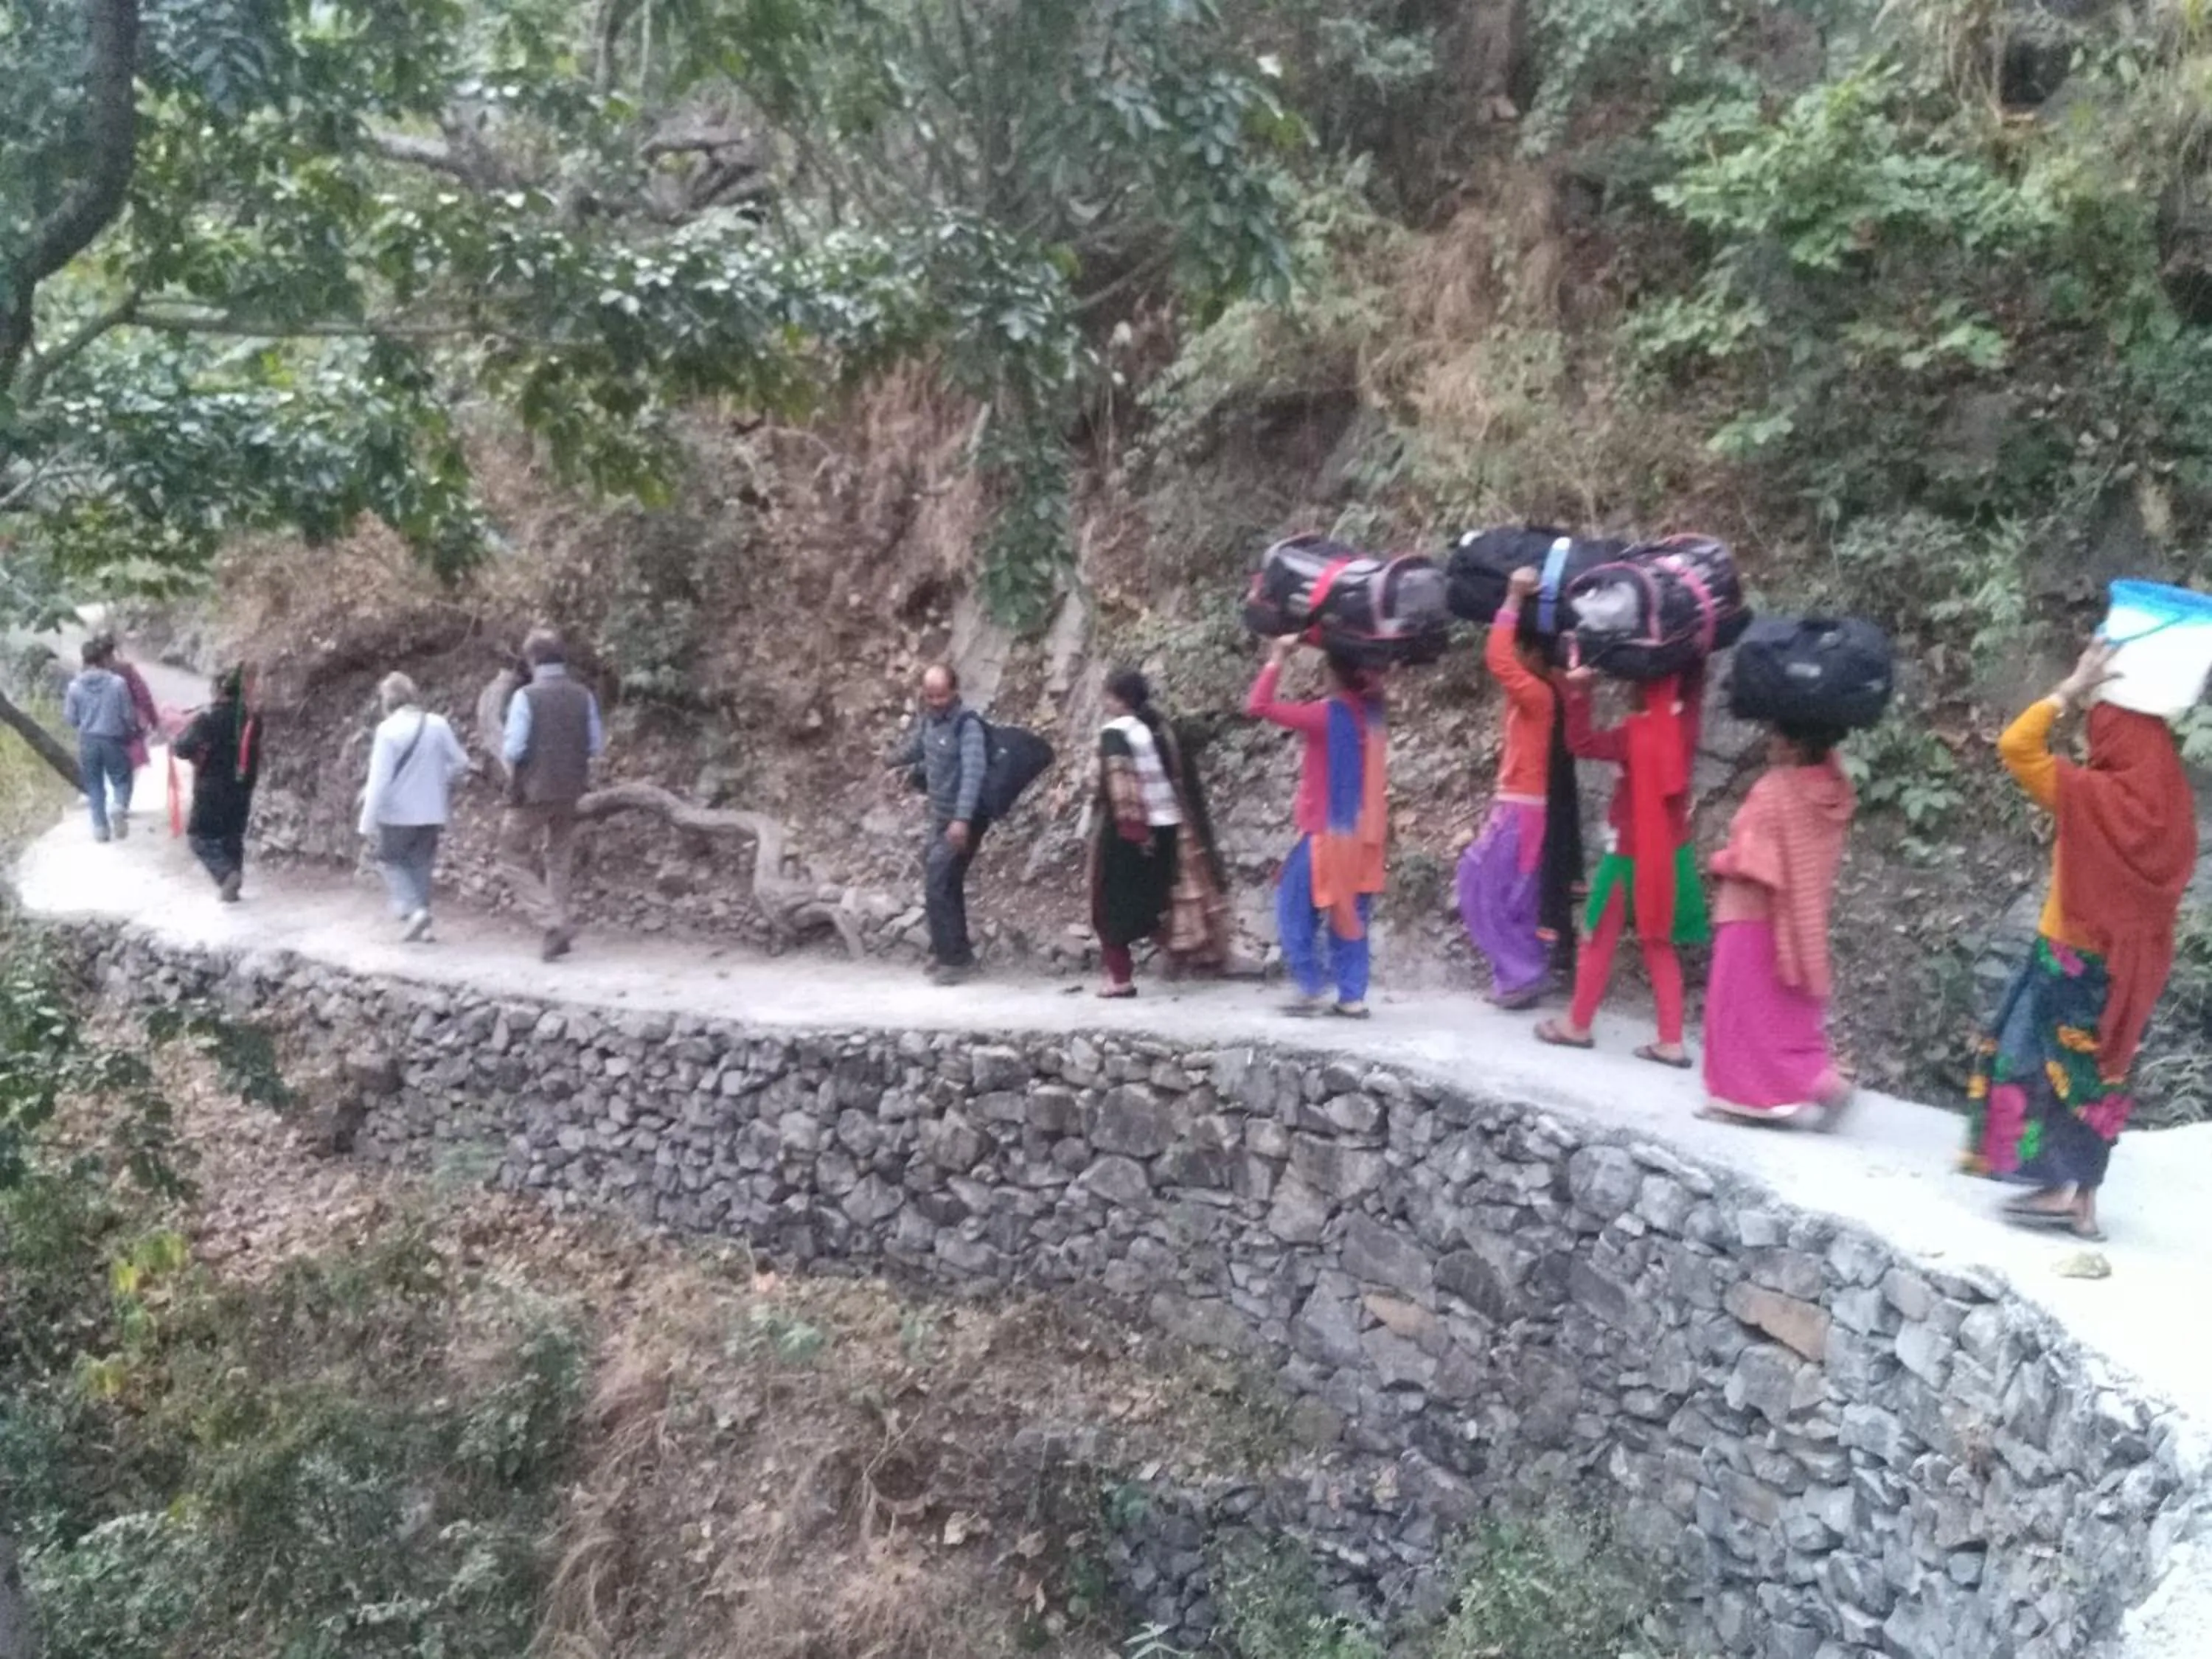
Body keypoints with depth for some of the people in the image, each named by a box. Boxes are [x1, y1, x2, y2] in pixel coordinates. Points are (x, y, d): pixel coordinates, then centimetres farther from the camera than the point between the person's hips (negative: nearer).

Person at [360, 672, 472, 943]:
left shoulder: (389, 729, -14)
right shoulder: (438, 724, -2)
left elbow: (379, 778, -15)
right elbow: (461, 763, 4)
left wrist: (368, 820, -10)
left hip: (398, 812, -4)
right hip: (431, 811, 4)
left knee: (391, 861, 13)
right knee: (420, 864, 16)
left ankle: (412, 909, -6)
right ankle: (422, 924, 17)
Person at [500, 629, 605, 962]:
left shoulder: (526, 697, -14)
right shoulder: (584, 697, -1)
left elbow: (513, 750, -16)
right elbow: (597, 746, 3)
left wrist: (503, 745, 6)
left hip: (532, 793, -5)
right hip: (570, 791, 5)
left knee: (514, 862, 8)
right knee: (559, 862, 18)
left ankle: (555, 922, -9)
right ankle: (556, 935, 18)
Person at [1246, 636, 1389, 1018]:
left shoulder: (1328, 715, -16)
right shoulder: (1372, 711, 3)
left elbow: (1258, 705, -16)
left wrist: (1278, 658, -10)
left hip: (1327, 834, -7)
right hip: (1362, 834, 7)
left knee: (1295, 908, 5)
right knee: (1350, 915, 11)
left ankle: (1312, 989, 1)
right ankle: (1353, 996, 10)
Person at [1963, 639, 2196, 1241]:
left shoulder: (2093, 796, -18)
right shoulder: (2169, 803, -1)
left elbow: (2016, 746, -16)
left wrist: (2072, 688, -11)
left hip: (2075, 957, -6)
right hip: (2132, 964, 6)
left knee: (2044, 1063, 5)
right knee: (2094, 1071, 13)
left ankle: (2060, 1187, 3)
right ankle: (2083, 1199, 18)